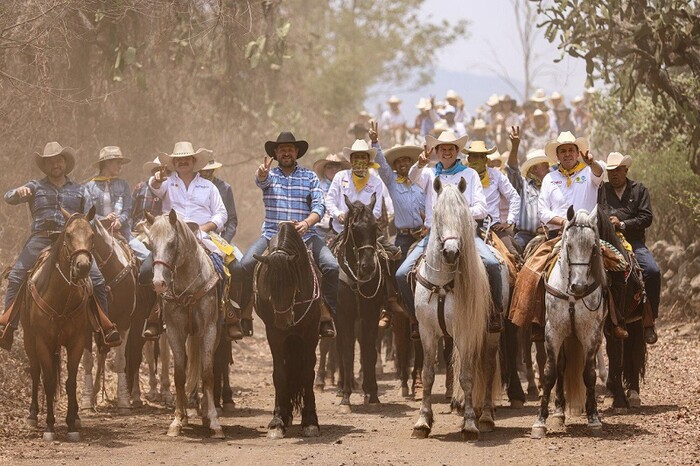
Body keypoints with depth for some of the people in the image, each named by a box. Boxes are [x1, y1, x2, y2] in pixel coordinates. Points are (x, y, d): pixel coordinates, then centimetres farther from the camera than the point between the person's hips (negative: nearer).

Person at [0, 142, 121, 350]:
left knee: (97, 278, -14)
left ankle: (107, 327, -7)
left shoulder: (79, 191, 20)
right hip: (40, 240, 0)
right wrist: (18, 193, -19)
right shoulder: (35, 187, 15)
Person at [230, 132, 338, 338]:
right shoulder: (270, 175, 10)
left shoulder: (310, 176, 10)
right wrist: (262, 173, -41)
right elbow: (260, 181, -15)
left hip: (305, 236, 0)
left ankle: (327, 315, -11)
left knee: (331, 267, -22)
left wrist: (307, 222, -21)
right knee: (244, 266, -22)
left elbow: (319, 206, 0)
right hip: (272, 235, 0)